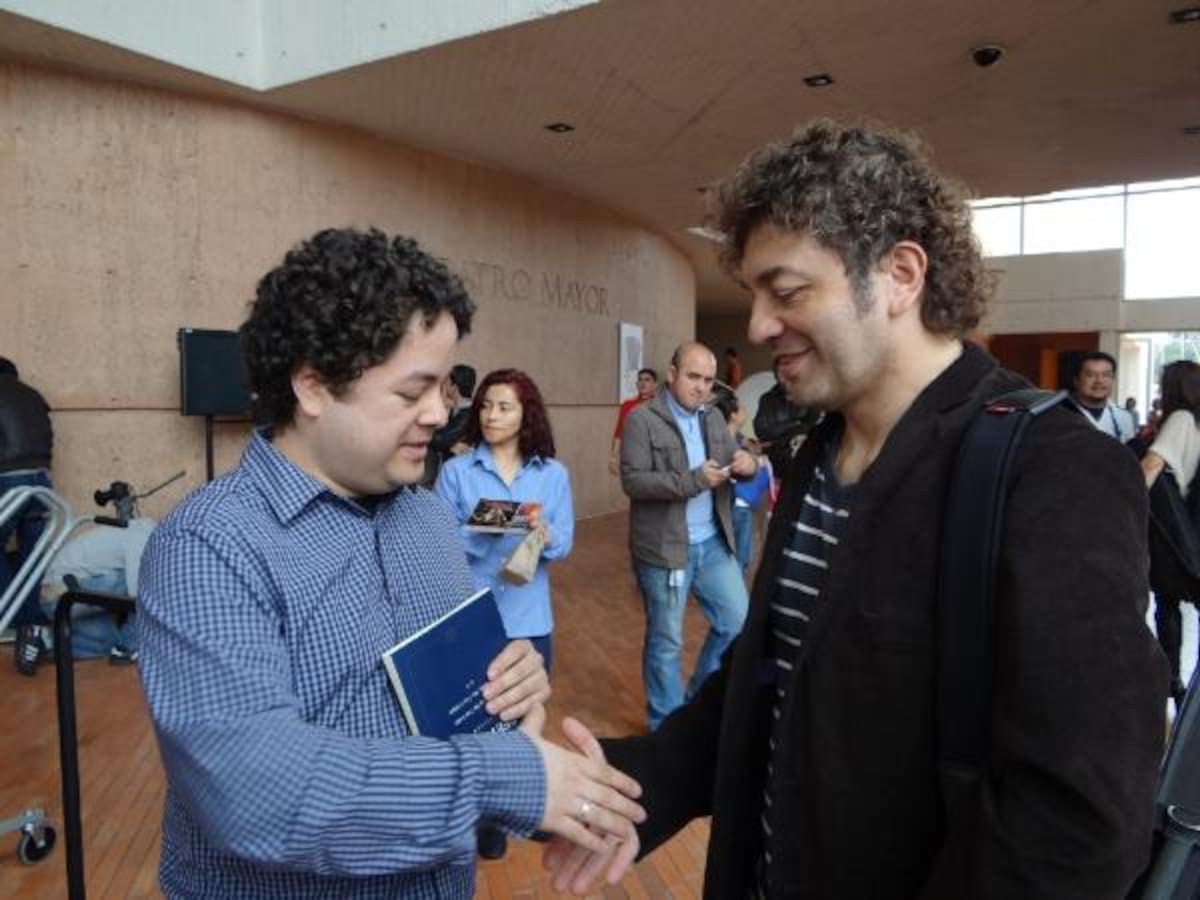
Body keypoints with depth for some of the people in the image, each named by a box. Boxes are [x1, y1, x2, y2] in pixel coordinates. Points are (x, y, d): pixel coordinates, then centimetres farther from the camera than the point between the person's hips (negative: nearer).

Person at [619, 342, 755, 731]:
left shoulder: (714, 417, 8)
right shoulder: (642, 419, -12)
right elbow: (633, 480, -20)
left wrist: (747, 463, -15)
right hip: (664, 549, -6)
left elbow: (733, 459, 10)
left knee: (737, 622, 14)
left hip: (714, 543, 6)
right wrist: (694, 480, -27)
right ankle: (667, 724, 29)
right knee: (666, 640, 9)